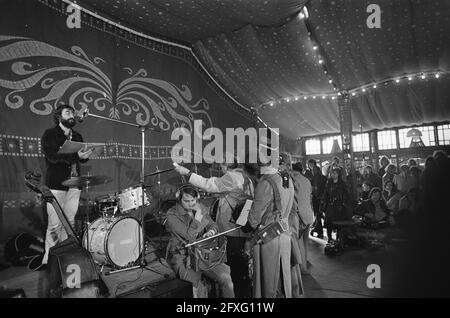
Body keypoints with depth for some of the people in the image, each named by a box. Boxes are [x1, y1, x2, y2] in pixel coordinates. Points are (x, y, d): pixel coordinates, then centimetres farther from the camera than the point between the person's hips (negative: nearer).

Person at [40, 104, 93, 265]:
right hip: (56, 184, -5)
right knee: (55, 224, -4)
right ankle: (48, 259, 13)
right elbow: (52, 156, -14)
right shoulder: (49, 134, 1)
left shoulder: (77, 136, 18)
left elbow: (82, 158, 13)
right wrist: (76, 156, -26)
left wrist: (85, 155, -10)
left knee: (70, 222, 8)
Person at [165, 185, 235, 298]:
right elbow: (189, 236, -17)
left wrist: (211, 231, -11)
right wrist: (198, 215, -16)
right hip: (181, 257, -4)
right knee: (196, 285, -28)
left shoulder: (201, 209, 7)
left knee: (225, 278, -14)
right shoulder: (171, 215, -10)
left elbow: (213, 225, 12)